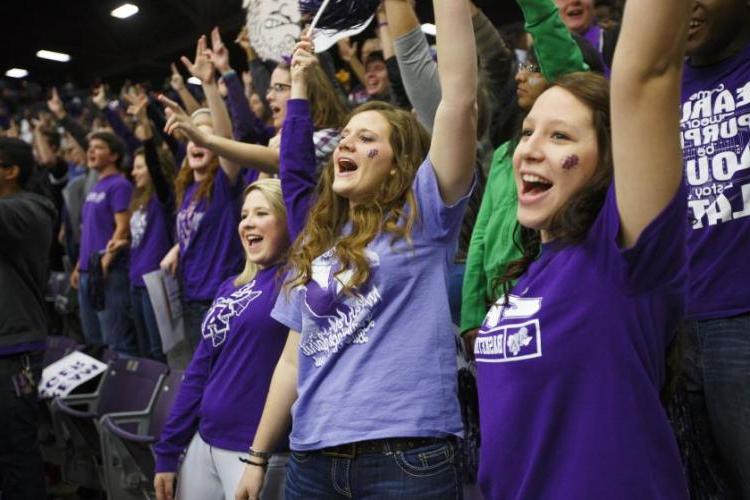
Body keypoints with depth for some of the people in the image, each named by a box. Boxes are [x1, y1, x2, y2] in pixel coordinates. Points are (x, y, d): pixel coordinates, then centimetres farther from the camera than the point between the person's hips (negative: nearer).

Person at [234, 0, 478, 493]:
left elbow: (460, 96, -12)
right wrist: (257, 457, 18)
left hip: (408, 459, -5)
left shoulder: (422, 218, -1)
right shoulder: (316, 244, 16)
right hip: (312, 460, 6)